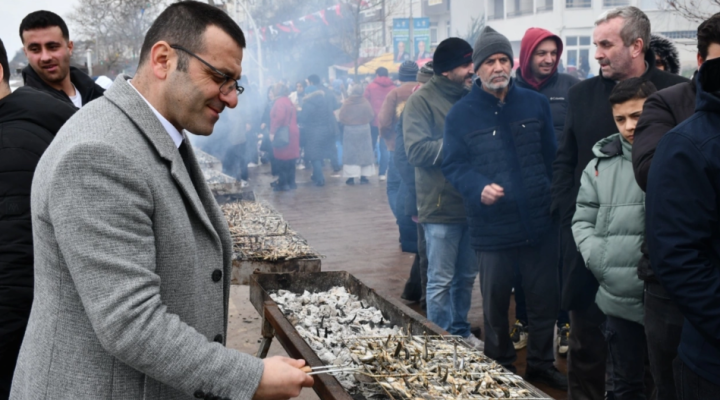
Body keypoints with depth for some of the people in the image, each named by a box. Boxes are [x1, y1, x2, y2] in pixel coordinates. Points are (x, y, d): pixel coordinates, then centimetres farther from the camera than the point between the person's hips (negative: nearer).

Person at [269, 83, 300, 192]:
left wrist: (272, 132, -22)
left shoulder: (279, 102, -13)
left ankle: (283, 183, -3)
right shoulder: (289, 101, 16)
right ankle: (291, 182, 19)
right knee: (290, 160, 13)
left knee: (281, 159, -5)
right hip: (292, 133, 9)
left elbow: (278, 118, -25)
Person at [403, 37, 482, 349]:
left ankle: (460, 332, 32)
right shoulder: (422, 101, -8)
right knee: (441, 281, 1)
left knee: (467, 276, 17)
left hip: (472, 203, 7)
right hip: (441, 206, -6)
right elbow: (416, 151, -19)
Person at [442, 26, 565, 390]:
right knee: (495, 303, 12)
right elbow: (453, 165, -4)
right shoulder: (461, 114, -3)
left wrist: (557, 199, 0)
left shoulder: (536, 104, 4)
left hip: (540, 222, 2)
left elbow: (552, 157, 7)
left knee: (545, 298, 13)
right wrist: (479, 188, -22)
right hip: (491, 227, -2)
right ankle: (500, 369, 29)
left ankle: (541, 363, 33)